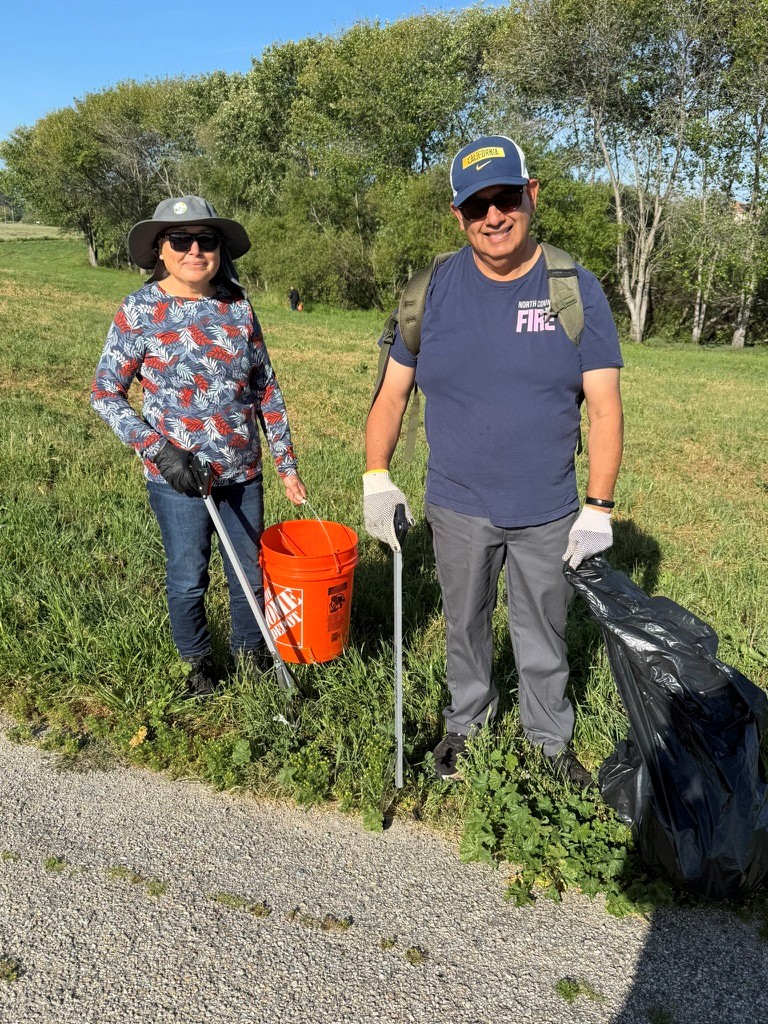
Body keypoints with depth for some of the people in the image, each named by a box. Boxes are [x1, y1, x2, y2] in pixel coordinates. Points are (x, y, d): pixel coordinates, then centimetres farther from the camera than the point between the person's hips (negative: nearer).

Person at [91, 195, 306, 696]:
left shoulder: (238, 306, 1)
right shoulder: (140, 311, -8)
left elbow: (266, 387, 6)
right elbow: (106, 392, -4)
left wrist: (287, 461, 5)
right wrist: (159, 449, -16)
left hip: (243, 471, 3)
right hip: (178, 477, -3)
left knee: (249, 572, 14)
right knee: (188, 578, 10)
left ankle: (250, 652, 39)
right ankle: (198, 662, 36)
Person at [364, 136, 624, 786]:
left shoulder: (576, 289, -6)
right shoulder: (433, 289, -4)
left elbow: (604, 405, -7)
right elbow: (393, 391, 1)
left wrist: (599, 507, -11)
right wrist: (377, 478, -8)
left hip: (548, 513, 0)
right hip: (458, 508, 1)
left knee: (544, 635, 16)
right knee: (465, 626, 19)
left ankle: (551, 739, 39)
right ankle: (466, 722, 43)